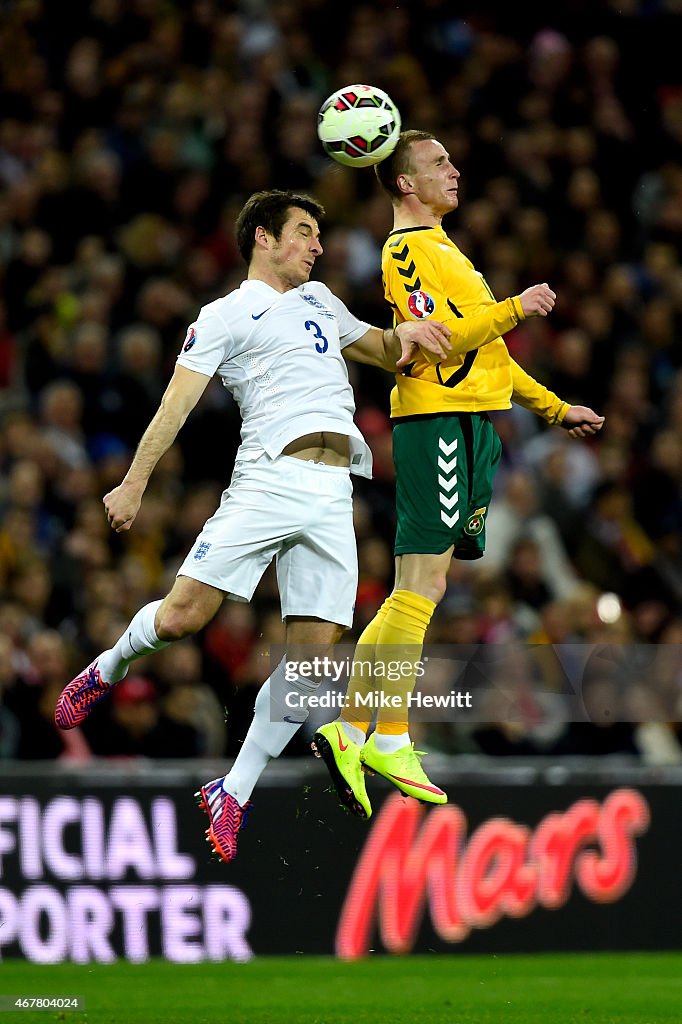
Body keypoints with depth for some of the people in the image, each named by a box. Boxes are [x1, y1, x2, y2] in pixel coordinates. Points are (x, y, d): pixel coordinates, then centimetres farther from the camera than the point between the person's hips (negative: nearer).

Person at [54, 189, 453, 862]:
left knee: (313, 650, -5)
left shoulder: (319, 300, 27)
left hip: (333, 495, 5)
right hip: (269, 479, -5)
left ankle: (232, 794, 4)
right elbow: (177, 402, 0)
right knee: (184, 615, -15)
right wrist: (134, 483, -9)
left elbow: (381, 351, 39)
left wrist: (405, 333, 15)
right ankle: (108, 669, 18)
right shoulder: (226, 316, 6)